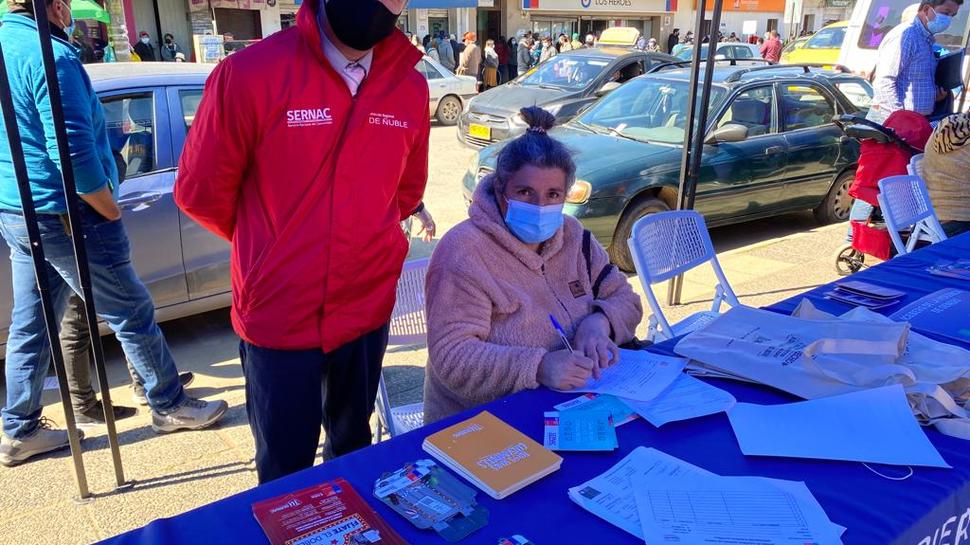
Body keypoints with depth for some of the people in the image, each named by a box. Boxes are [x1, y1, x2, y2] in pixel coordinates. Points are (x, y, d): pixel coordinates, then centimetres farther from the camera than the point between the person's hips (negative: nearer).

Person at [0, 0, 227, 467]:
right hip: (66, 216, -9)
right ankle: (169, 405, 20)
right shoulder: (50, 56, -18)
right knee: (133, 315, 6)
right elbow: (74, 153, -25)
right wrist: (112, 213, -13)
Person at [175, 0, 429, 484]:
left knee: (354, 452, 24)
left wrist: (361, 243, 10)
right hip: (278, 318, -3)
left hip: (367, 311, 4)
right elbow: (200, 191, -5)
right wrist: (271, 252, 8)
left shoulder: (411, 87, -3)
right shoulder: (250, 73, -15)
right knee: (284, 475, 14)